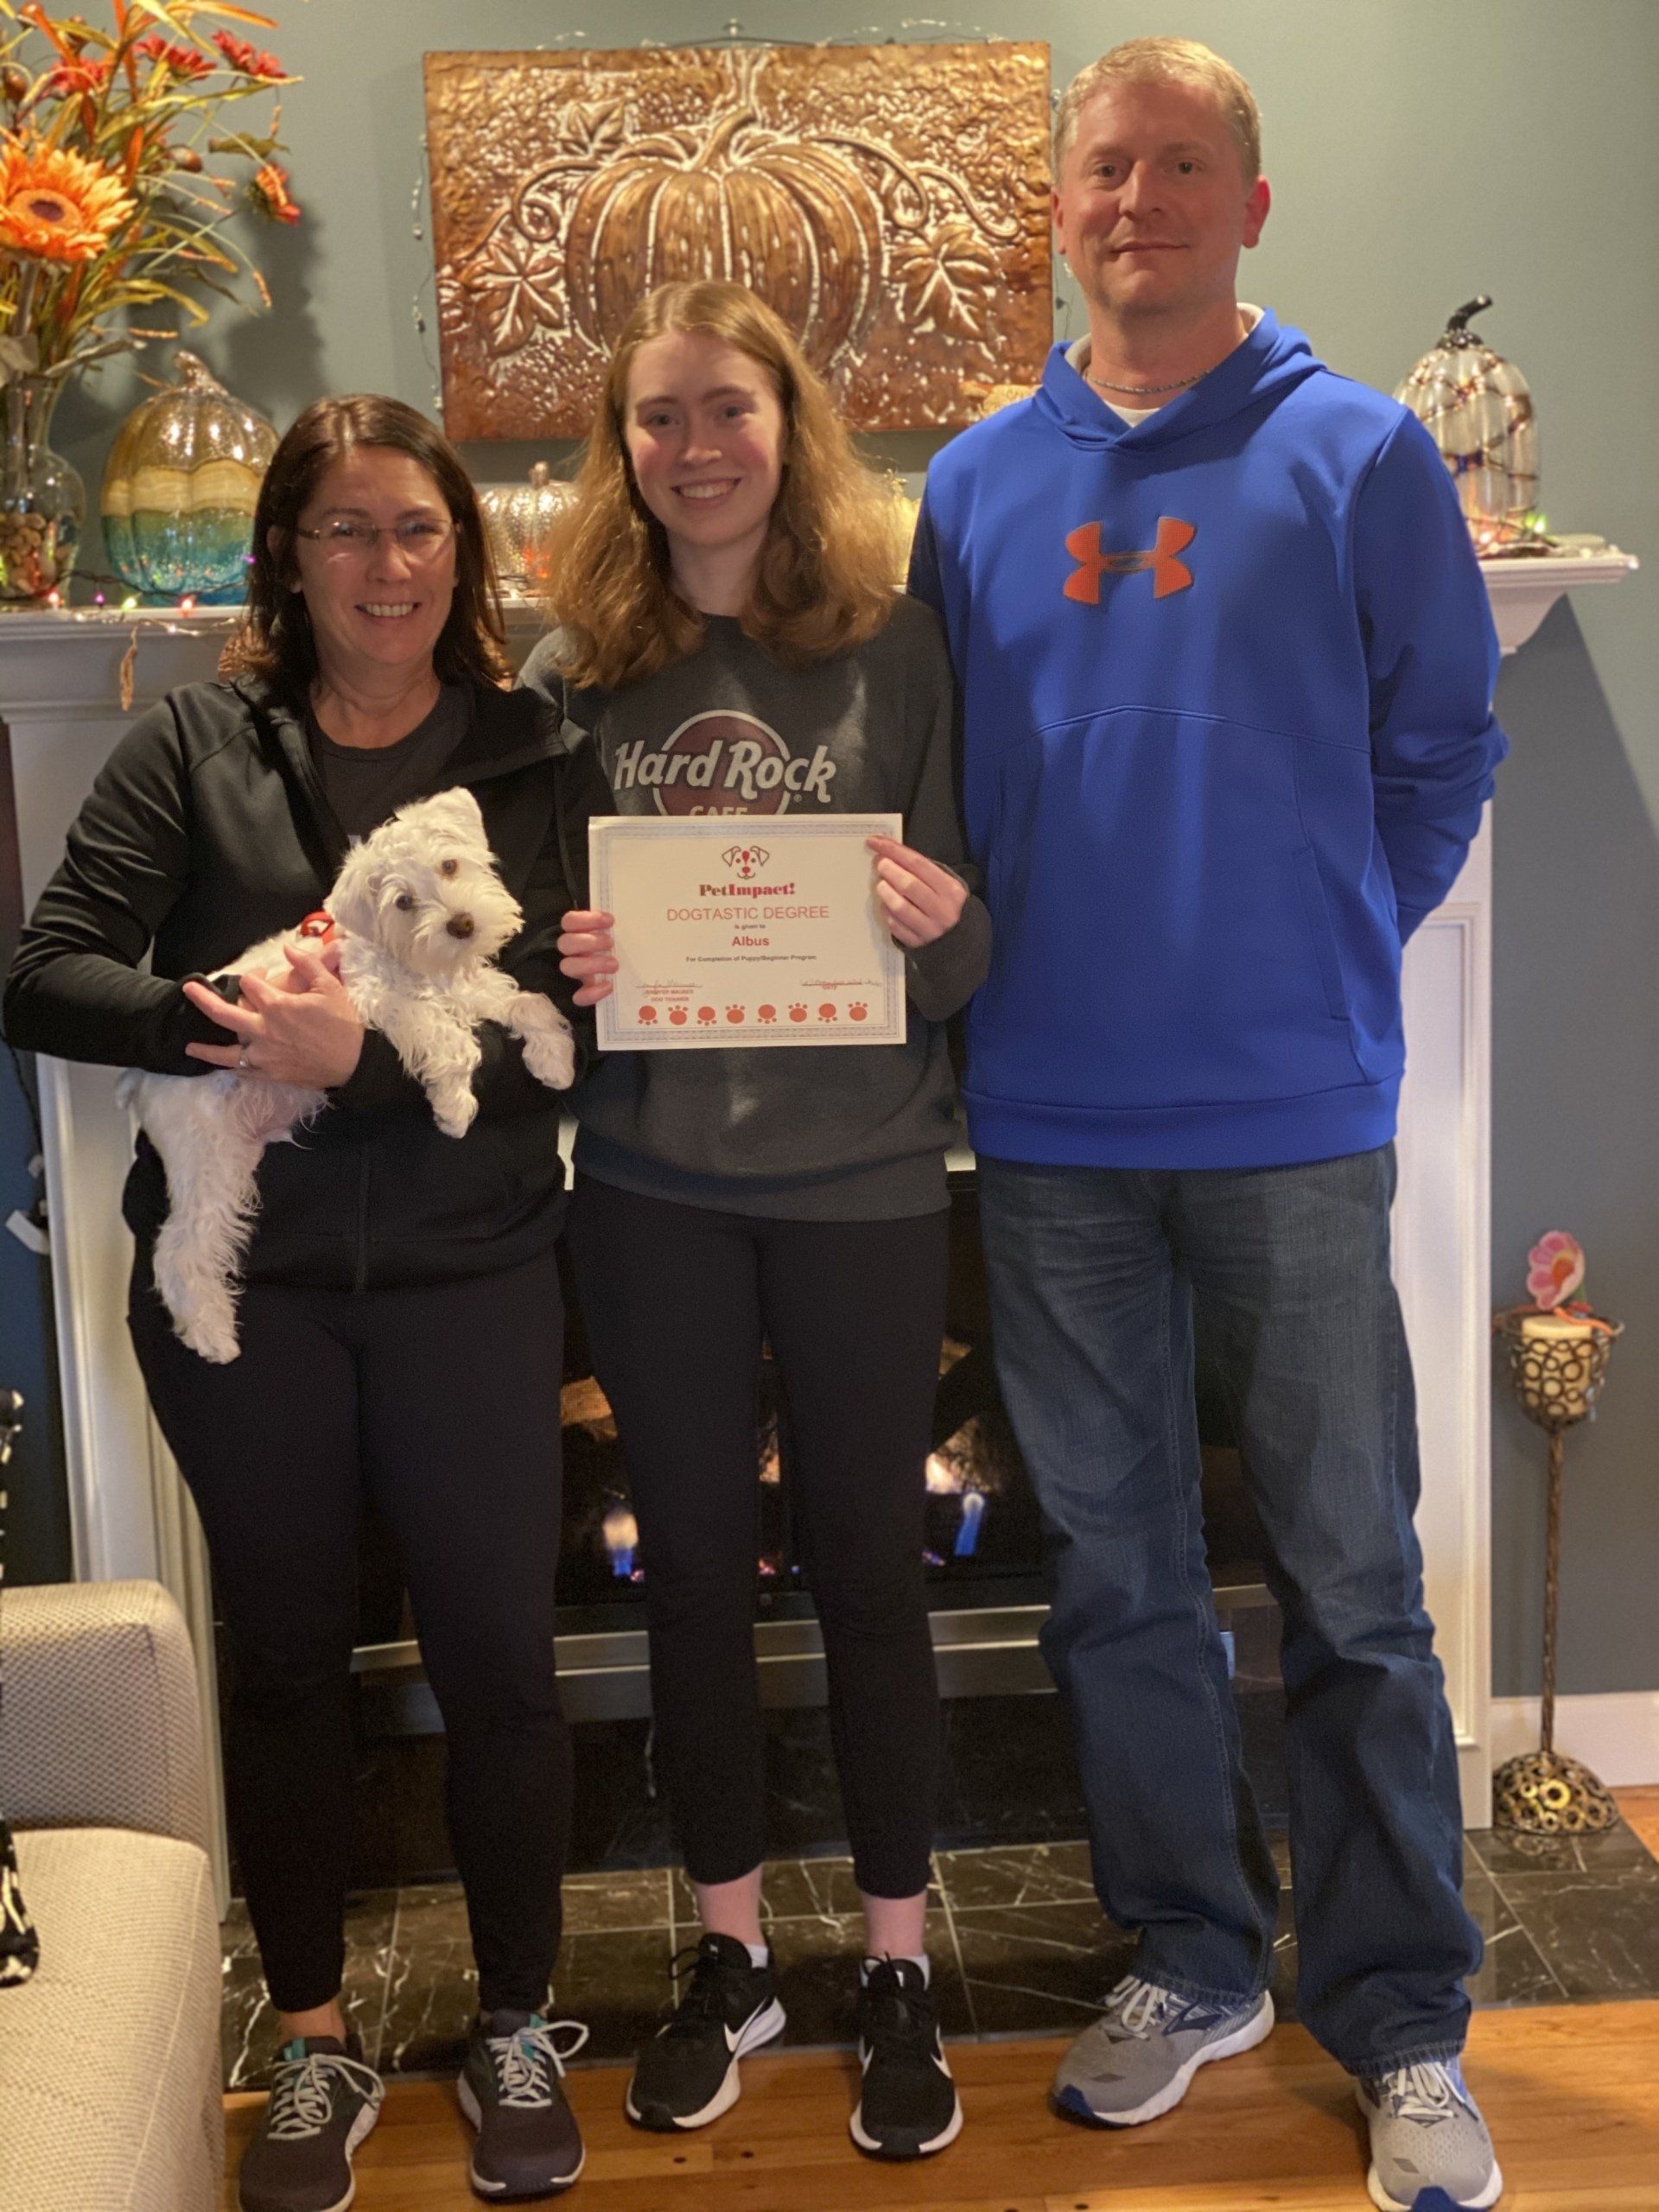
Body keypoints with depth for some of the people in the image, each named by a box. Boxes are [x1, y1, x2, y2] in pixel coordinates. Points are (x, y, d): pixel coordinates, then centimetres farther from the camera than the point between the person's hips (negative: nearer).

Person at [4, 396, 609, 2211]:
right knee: (284, 1654, 13)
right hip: (238, 1277, 1)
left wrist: (364, 1054, -21)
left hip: (466, 1269, 0)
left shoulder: (534, 761, 1)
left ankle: (515, 2033, 28)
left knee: (497, 1654, 7)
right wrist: (224, 1029, -21)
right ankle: (314, 2042, 31)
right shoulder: (196, 745, 0)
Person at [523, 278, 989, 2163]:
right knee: (692, 1563, 12)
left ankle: (896, 1966, 26)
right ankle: (729, 1953, 30)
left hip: (854, 1178, -2)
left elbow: (971, 941, -1)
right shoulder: (578, 666, 3)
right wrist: (551, 964, -12)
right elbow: (527, 912, 10)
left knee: (865, 1560, 9)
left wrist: (943, 922, -23)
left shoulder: (892, 644, -2)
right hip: (652, 1183, 2)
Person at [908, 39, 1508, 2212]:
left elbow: (1444, 752, 1)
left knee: (1353, 1583, 5)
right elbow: (932, 779, 13)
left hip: (1291, 1116, -3)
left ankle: (1401, 2019, 21)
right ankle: (1186, 1958, 31)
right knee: (1117, 1574, 13)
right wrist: (992, 963, 2)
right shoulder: (978, 481, 8)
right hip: (1051, 1128, 4)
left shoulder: (1361, 456, -1)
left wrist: (1321, 958, -1)